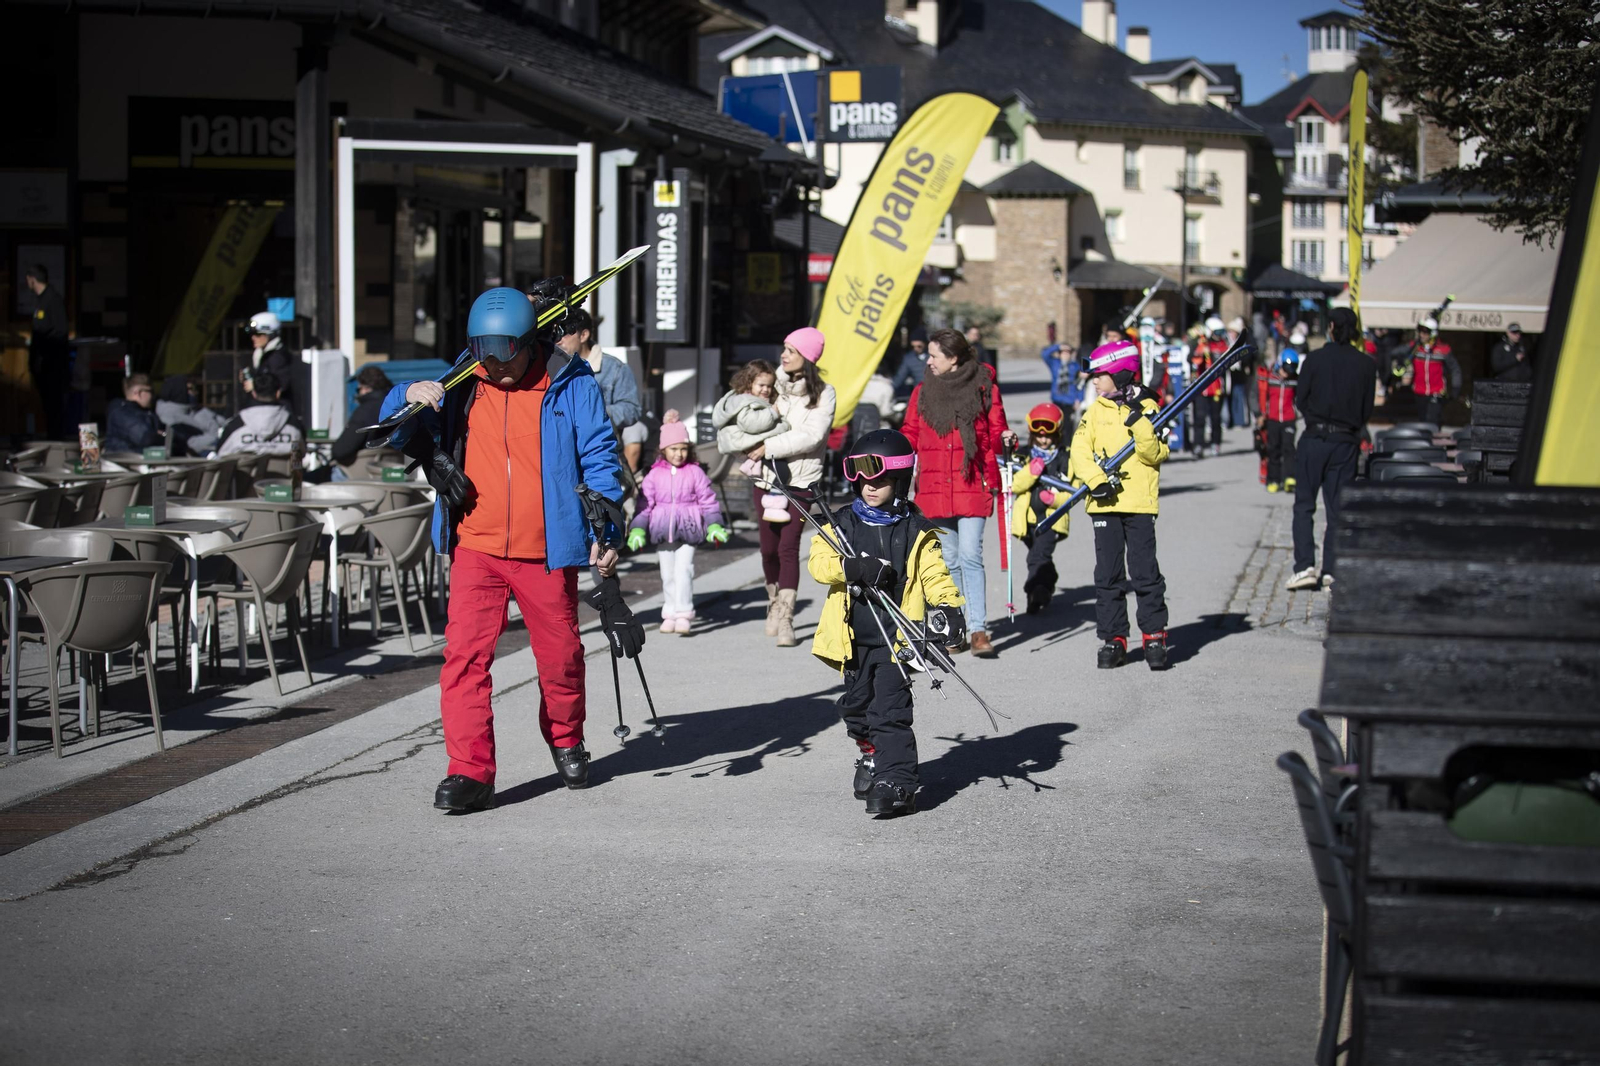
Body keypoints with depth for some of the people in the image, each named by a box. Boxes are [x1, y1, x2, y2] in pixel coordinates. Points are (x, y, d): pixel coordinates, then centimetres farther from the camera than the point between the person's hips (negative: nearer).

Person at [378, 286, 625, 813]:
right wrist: (407, 397, -9)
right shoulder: (461, 388, 7)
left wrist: (605, 531, -11)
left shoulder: (573, 387, 0)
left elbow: (599, 459, 0)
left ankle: (566, 741, 39)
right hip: (476, 549, 1)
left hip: (547, 552, -1)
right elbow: (401, 436, 14)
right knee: (465, 653, -11)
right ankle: (470, 771, -7)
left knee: (560, 656, 11)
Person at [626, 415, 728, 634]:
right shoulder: (655, 474, 4)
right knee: (667, 573, 9)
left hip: (688, 529, -3)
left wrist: (715, 526, -2)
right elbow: (645, 503, 6)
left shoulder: (695, 472, 1)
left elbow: (708, 501, 4)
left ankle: (683, 614, -12)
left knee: (683, 570, -13)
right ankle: (669, 614, 18)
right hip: (663, 530, 3)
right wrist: (637, 530, 1)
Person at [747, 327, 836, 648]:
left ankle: (785, 619, -13)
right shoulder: (775, 384, 8)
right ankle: (774, 602, 29)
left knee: (788, 546, -13)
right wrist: (752, 448, -2)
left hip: (800, 480, -4)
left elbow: (811, 436, -14)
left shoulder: (823, 394, -3)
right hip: (767, 477, 4)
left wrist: (769, 446, -17)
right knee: (768, 547, 6)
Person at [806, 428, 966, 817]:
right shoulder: (842, 525, 6)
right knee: (856, 704, 15)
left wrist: (948, 606, -18)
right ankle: (871, 755, 40)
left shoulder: (916, 532, 2)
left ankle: (898, 782, -13)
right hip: (854, 637, 4)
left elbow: (934, 574, 0)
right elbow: (818, 561, -6)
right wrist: (852, 568, -25)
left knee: (890, 709, -11)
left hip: (896, 637, -4)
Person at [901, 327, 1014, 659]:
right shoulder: (922, 392, 12)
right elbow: (911, 433, 16)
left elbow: (995, 432, 7)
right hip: (934, 487, 3)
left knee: (970, 555, -11)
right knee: (948, 559, 6)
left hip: (973, 484, -3)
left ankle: (978, 630, -11)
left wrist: (1005, 439, -14)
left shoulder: (984, 388, 3)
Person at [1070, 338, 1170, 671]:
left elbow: (1156, 455, -6)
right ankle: (1113, 638, 11)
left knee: (1145, 571, -5)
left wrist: (1140, 423, -19)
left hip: (1140, 502, -3)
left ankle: (1154, 635, 5)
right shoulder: (1094, 412, 9)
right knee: (1108, 573, 5)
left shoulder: (1146, 407, 2)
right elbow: (1079, 451, -1)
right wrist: (1097, 480, -16)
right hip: (1104, 503, 3)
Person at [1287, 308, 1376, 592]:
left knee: (1304, 505, 5)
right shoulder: (1367, 364, 1)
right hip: (1347, 443, 2)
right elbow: (1367, 408, 5)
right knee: (1338, 509, 8)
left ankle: (1305, 566, -6)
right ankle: (1330, 570, 4)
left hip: (1314, 438, -2)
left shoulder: (1315, 360, -6)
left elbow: (1300, 400, 0)